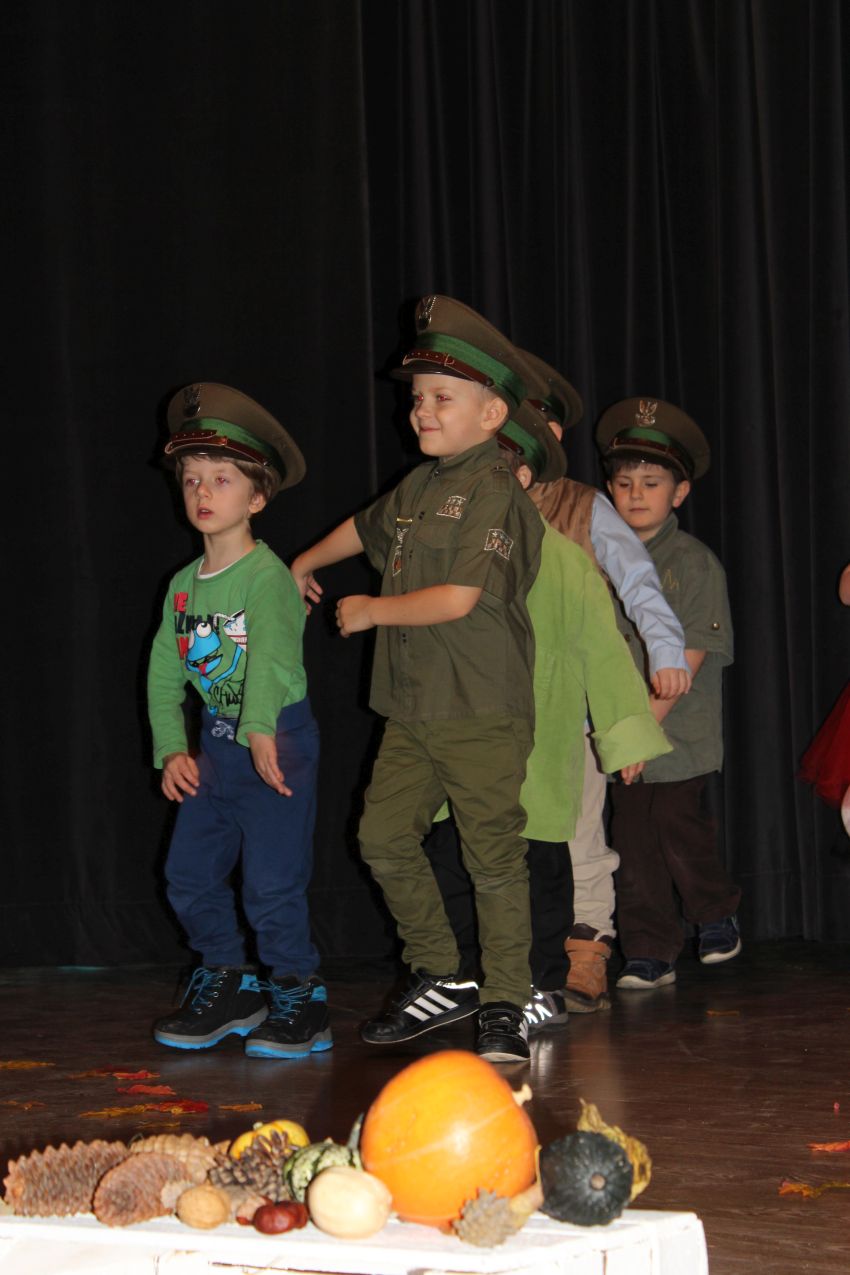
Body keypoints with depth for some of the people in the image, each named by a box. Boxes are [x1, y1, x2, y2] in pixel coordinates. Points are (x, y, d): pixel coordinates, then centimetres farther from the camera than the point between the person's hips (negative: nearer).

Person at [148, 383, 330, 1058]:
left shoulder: (267, 575, -14)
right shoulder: (183, 584, 8)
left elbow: (272, 654, -28)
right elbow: (164, 671, 9)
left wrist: (261, 732, -40)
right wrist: (171, 749, -1)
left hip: (278, 739, -7)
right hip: (215, 743, 7)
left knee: (272, 883, -7)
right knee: (190, 874, 8)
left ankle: (299, 996, 9)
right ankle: (229, 985, 25)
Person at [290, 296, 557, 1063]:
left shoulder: (494, 489, -13)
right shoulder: (419, 487, 13)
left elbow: (458, 599, -21)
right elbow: (366, 528, 36)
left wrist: (369, 612, -8)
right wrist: (304, 566, 50)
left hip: (483, 714, -8)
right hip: (413, 709, 8)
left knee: (492, 855, -2)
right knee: (385, 837, 7)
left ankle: (505, 1004, 7)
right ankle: (440, 980, 20)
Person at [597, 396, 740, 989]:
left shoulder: (694, 563, -6)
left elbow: (688, 660, -11)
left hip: (681, 728, -4)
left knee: (678, 827, -4)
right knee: (633, 839, 3)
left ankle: (718, 912, 24)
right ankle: (649, 954, 11)